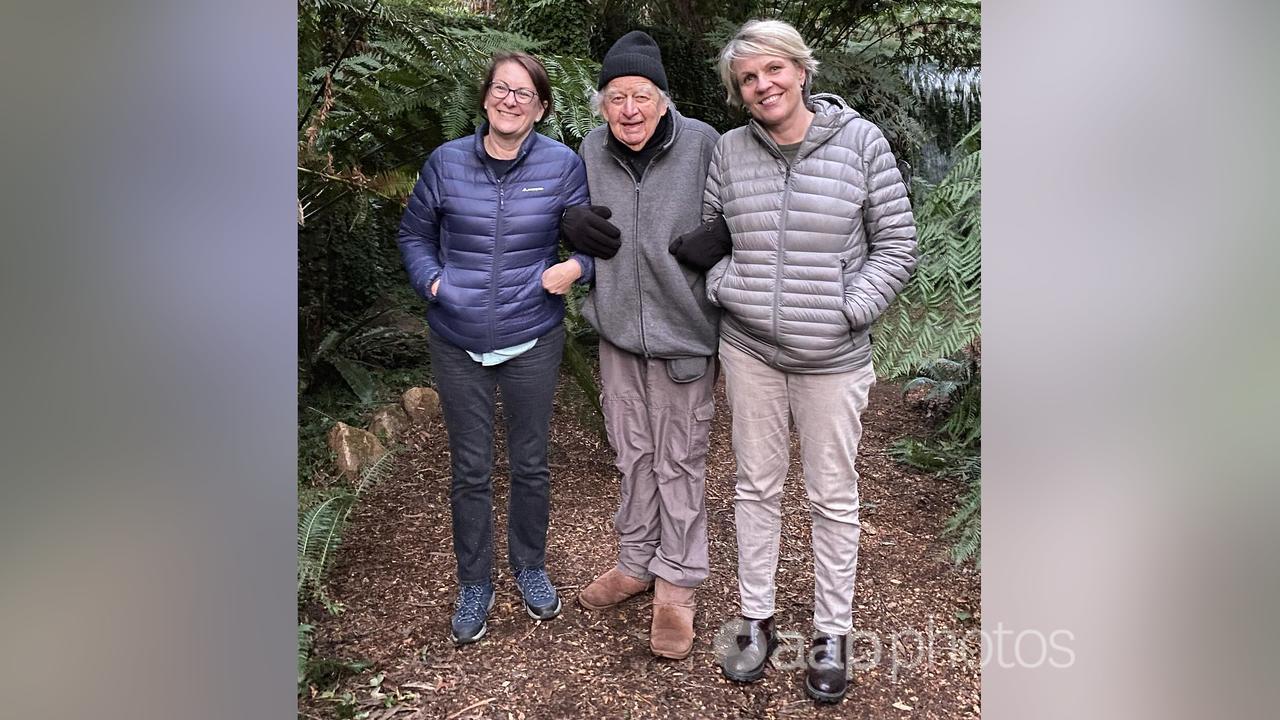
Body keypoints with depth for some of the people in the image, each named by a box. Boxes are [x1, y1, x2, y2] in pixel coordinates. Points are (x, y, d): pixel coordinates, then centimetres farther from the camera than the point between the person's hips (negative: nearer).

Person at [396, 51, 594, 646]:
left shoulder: (563, 166, -6)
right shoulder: (447, 162, -4)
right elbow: (414, 234, 10)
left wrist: (576, 267, -17)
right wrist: (430, 279, -7)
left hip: (533, 340, 0)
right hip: (457, 344, 1)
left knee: (530, 464, 14)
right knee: (470, 471, 10)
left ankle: (530, 568, 38)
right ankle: (474, 586, 30)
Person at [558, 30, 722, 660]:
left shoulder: (702, 143, -12)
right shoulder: (591, 150, 1)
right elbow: (567, 211, 16)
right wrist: (568, 220, -7)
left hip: (683, 330, -4)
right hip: (616, 328, 5)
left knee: (678, 460, 7)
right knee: (632, 454, 18)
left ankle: (678, 582, 25)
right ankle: (636, 562, 38)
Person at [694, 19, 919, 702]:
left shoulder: (860, 141, -5)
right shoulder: (731, 149, 1)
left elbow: (896, 245, -2)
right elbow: (707, 235, 12)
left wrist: (849, 309, -11)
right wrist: (725, 289, -3)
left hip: (833, 356, -2)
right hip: (749, 348, 2)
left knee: (833, 496, 9)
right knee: (756, 486, 13)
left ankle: (832, 634, 27)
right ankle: (755, 620, 31)